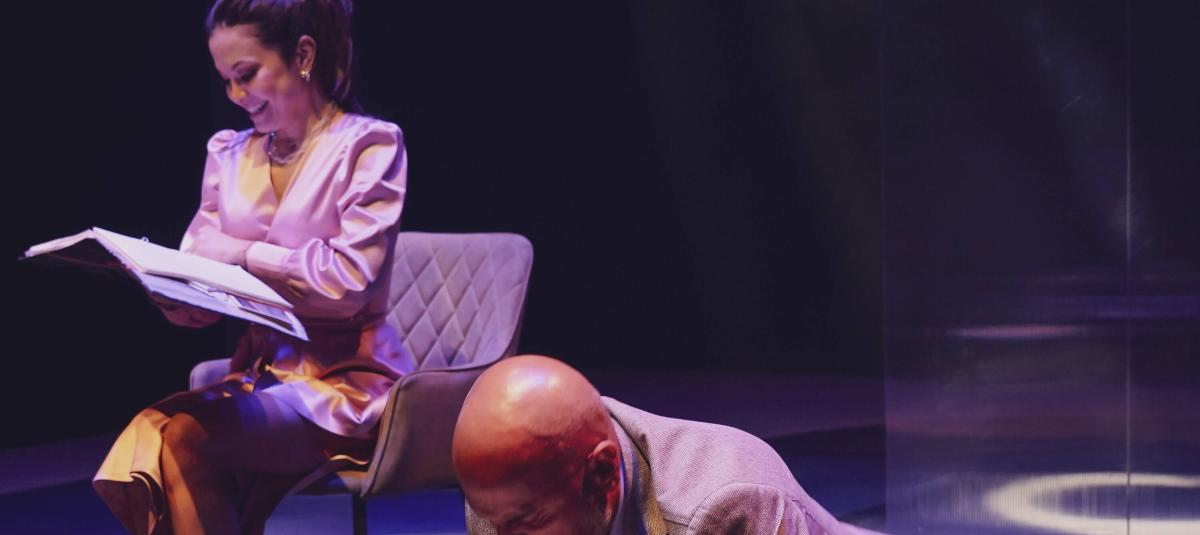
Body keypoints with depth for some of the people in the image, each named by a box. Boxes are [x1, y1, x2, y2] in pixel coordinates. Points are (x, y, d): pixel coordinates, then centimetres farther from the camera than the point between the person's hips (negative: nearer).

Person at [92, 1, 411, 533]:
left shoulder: (366, 146, -1)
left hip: (346, 382, -5)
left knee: (181, 435, -30)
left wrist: (237, 253, -11)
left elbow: (349, 278, -13)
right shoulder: (230, 155, 15)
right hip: (258, 376, 5)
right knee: (134, 471, -26)